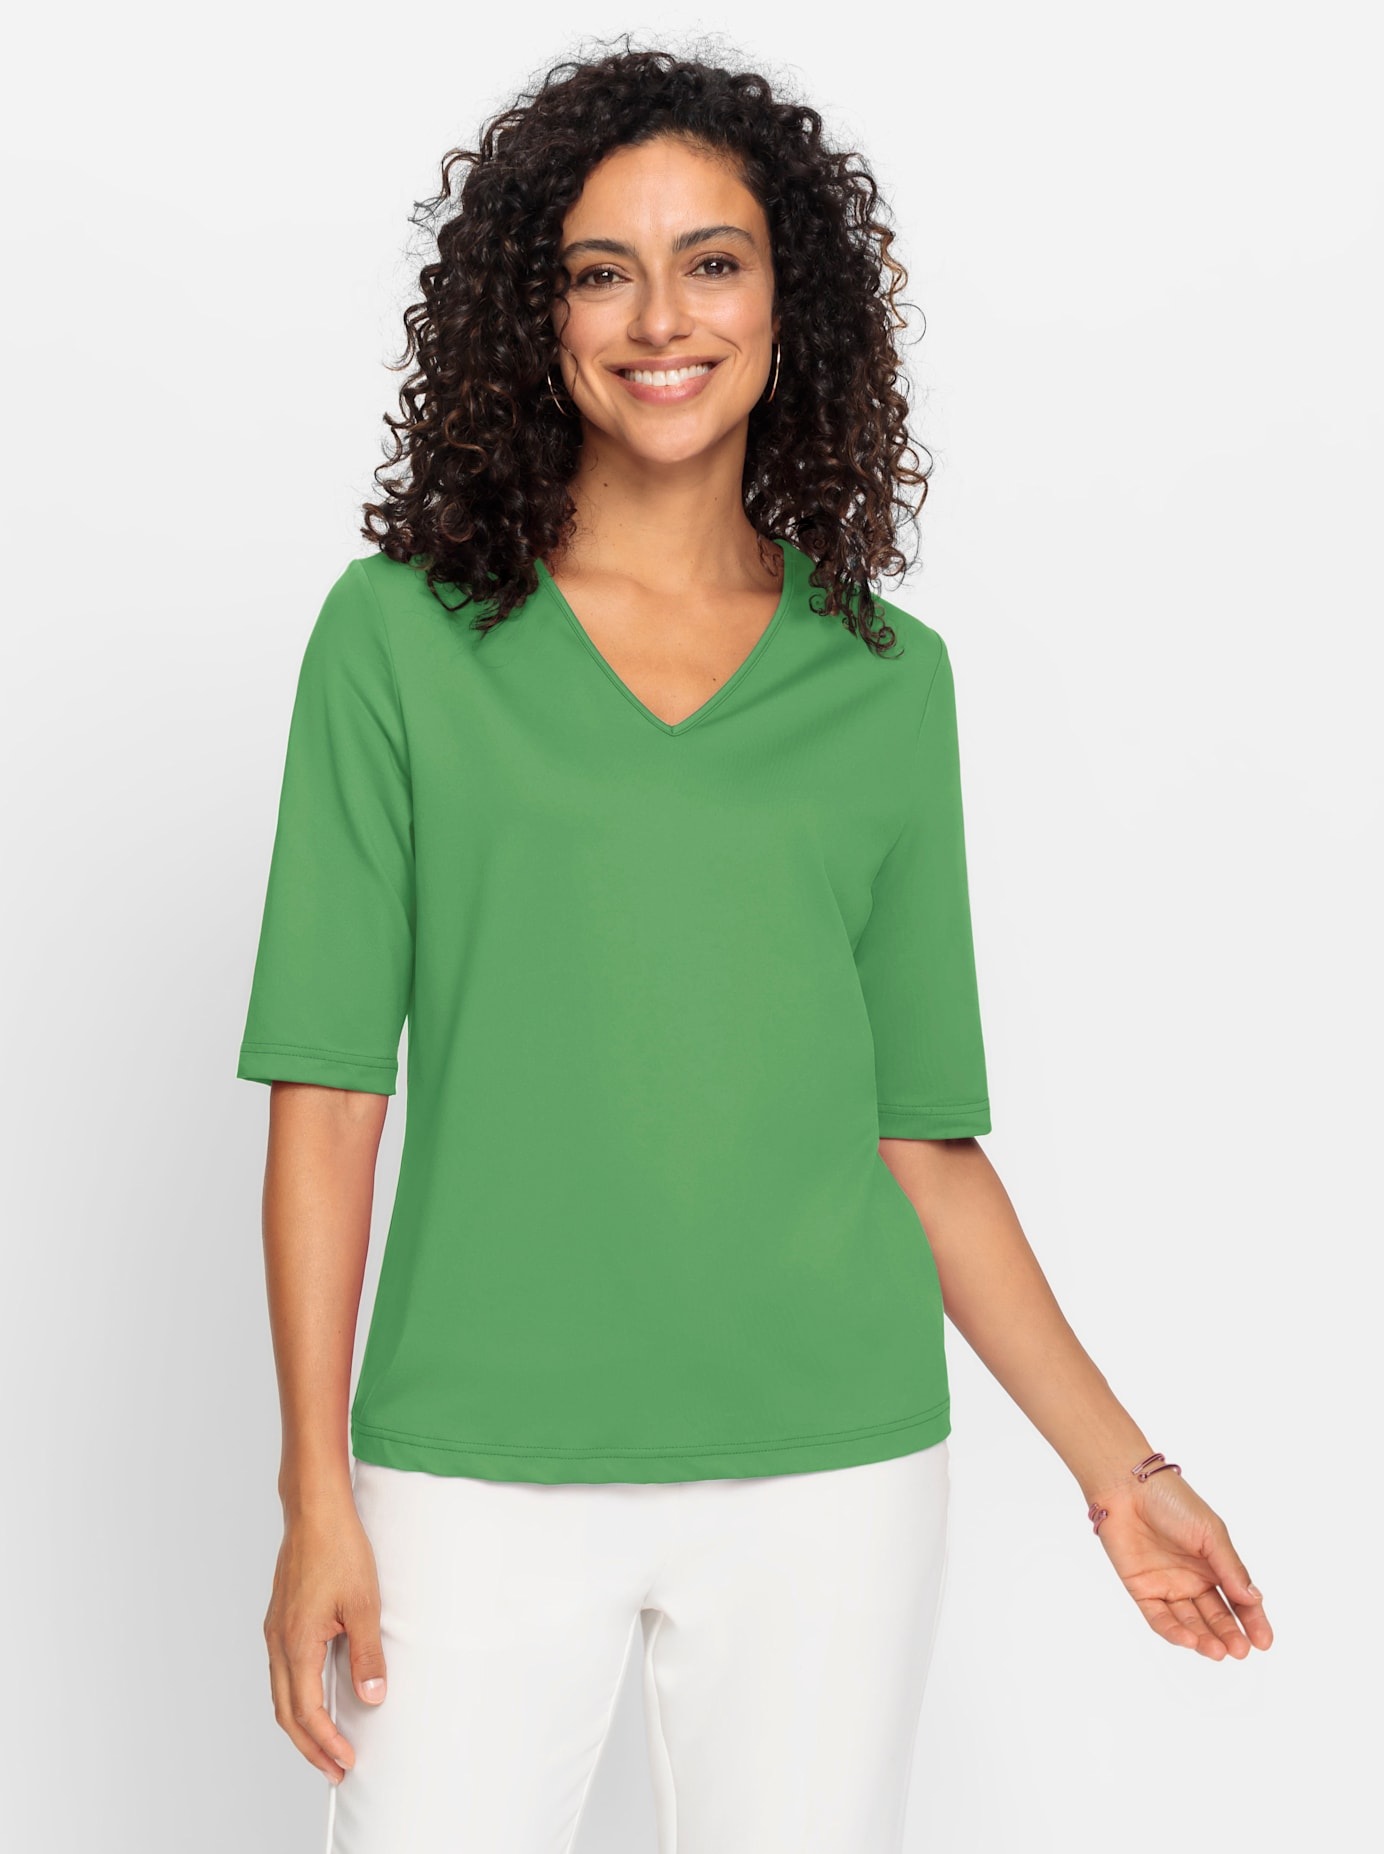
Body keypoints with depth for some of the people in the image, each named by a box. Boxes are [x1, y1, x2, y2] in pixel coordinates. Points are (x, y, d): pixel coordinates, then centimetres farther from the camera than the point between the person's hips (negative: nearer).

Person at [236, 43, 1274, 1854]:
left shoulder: (888, 680, 6)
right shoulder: (402, 635, 1)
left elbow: (921, 1130, 9)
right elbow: (330, 1091, 0)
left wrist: (1118, 1463, 6)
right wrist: (316, 1492, -4)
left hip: (830, 1467, 2)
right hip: (481, 1468, -1)